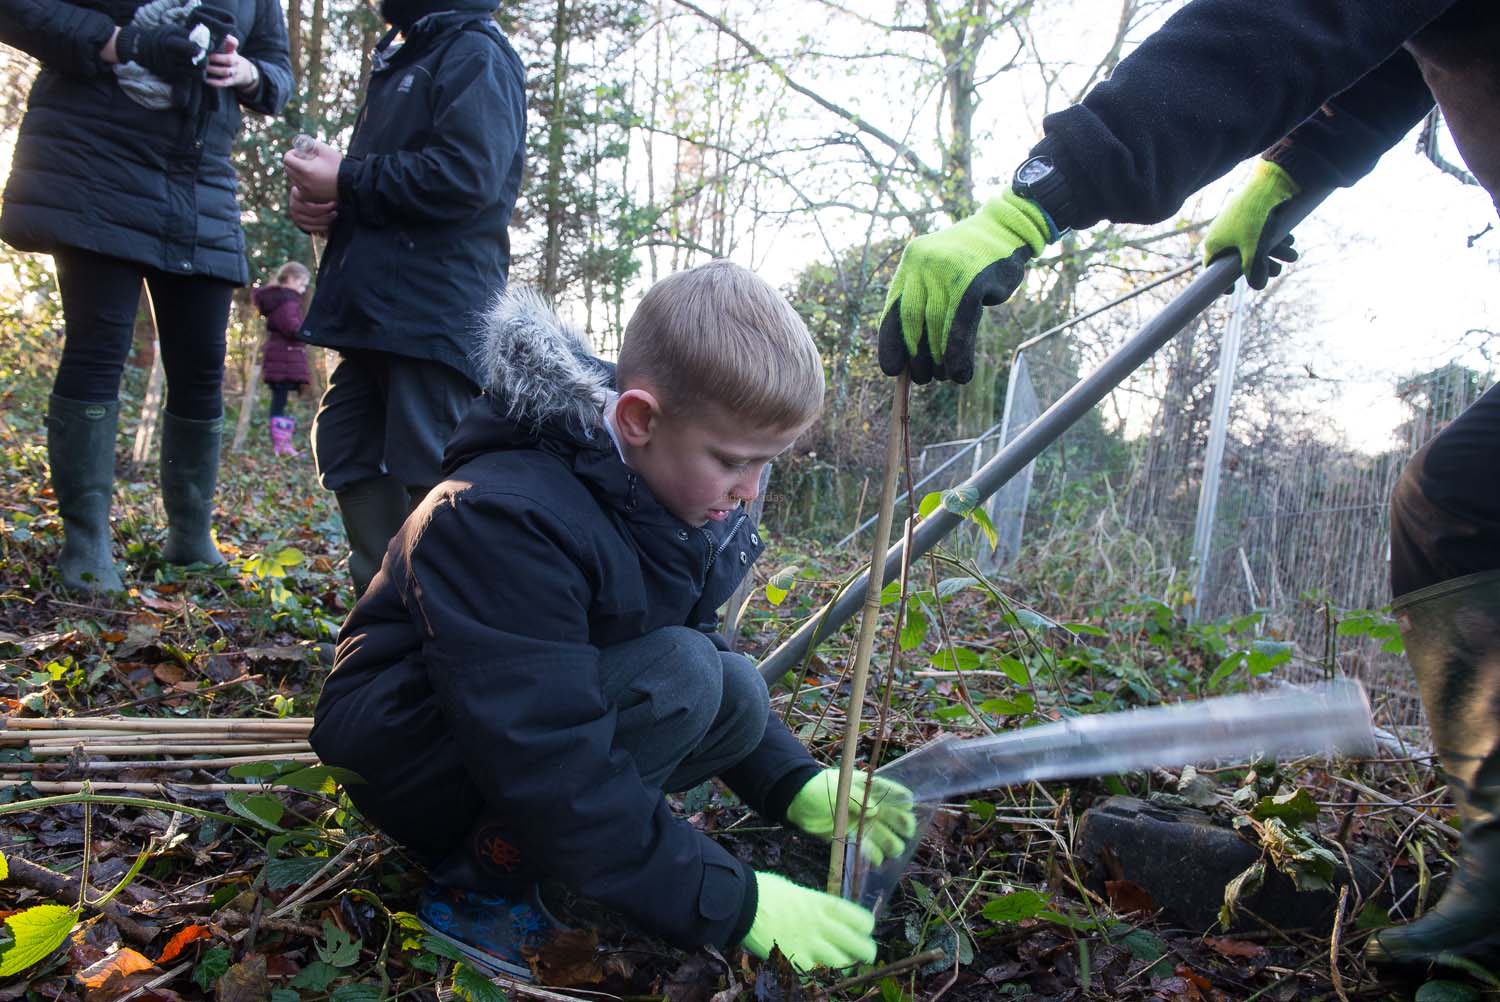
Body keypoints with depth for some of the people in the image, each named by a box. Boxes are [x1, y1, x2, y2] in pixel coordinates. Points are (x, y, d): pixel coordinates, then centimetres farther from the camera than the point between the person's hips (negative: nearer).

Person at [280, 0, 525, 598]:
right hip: (374, 310, 10)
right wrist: (318, 197, 9)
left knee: (430, 469, -10)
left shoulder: (475, 56, -5)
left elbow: (466, 176, -20)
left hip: (436, 313, -10)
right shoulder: (401, 63, 25)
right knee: (346, 449, 10)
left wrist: (346, 181, -12)